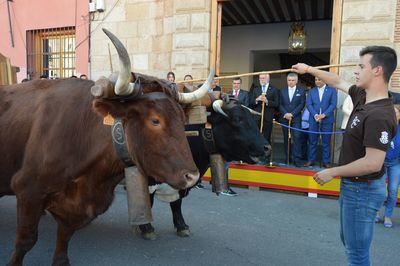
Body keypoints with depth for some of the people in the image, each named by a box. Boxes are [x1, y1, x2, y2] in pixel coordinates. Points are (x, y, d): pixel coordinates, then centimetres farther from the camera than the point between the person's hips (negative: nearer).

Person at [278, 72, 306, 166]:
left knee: (296, 138, -11)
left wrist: (292, 114, -12)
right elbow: (280, 104, 6)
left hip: (296, 118, -2)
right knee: (286, 138, 6)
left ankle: (296, 159, -9)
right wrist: (285, 114, -10)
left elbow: (302, 104, -3)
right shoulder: (282, 91, 12)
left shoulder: (301, 90, 5)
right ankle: (287, 157, 14)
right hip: (284, 118, 3)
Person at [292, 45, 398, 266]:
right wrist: (308, 69, 25)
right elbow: (338, 82, 18)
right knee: (349, 241, 24)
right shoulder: (362, 96, 1)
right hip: (352, 185, 9)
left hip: (363, 189, -9)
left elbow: (373, 163, -30)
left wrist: (331, 173, -20)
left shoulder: (379, 115, -27)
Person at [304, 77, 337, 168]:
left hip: (327, 120, -2)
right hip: (314, 119, 2)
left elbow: (333, 104, -4)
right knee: (312, 141, 5)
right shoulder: (311, 91, 11)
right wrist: (315, 115, -15)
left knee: (326, 142, 3)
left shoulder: (332, 90, 4)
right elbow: (308, 104, 1)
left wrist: (323, 115, -16)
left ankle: (326, 161, 10)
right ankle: (311, 160, 13)